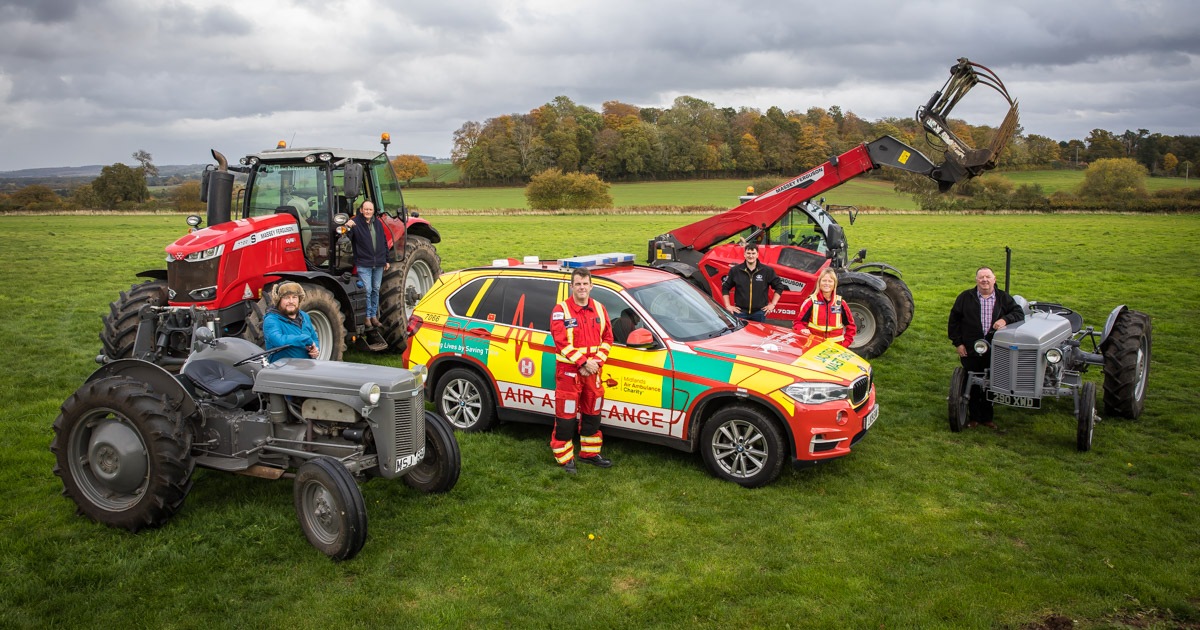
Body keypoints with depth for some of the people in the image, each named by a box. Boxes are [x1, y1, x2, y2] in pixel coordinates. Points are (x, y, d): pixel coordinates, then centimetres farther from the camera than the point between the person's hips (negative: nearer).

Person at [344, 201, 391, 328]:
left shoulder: (378, 223, 10)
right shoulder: (355, 222, -6)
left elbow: (384, 242, 16)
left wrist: (387, 260, 14)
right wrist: (348, 228, -35)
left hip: (378, 264, 5)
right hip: (363, 264, -5)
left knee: (376, 290, 11)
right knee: (367, 290, -5)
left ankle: (374, 315, 20)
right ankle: (367, 316, 6)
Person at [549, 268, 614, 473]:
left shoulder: (599, 309, 8)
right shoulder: (561, 310, -9)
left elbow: (607, 338, 7)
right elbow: (562, 342, -16)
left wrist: (597, 362, -8)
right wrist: (583, 363, -20)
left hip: (593, 371, 5)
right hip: (569, 371, -5)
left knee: (592, 414, 15)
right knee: (566, 415, 0)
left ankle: (590, 453, 29)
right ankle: (565, 458, 10)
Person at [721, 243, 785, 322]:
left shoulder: (767, 270, 1)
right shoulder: (735, 270, 3)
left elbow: (779, 286, 8)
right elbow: (725, 287, 10)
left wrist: (773, 304, 2)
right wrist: (728, 306, 3)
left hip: (759, 312, 0)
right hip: (740, 312, 0)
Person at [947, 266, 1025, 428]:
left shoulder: (1004, 298, 6)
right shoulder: (965, 298, 2)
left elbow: (1019, 313, 0)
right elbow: (954, 320, 4)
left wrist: (1005, 320, -20)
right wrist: (957, 342, -1)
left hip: (994, 352, 1)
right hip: (970, 350, -1)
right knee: (972, 385, 5)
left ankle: (986, 416, 22)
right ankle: (973, 416, 17)